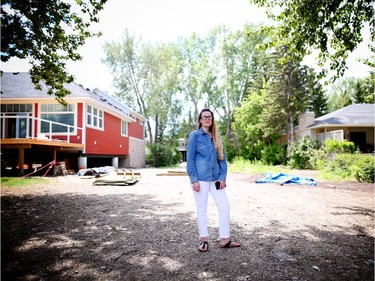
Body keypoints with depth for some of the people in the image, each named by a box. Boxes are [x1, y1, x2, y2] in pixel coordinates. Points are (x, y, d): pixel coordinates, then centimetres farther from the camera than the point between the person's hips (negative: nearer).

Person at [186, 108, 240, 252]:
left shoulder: (216, 137, 12)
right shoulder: (194, 135, -2)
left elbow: (222, 158, 11)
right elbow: (190, 159, -7)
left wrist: (222, 177, 0)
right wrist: (194, 180, -13)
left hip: (216, 178, 5)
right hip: (200, 178, -5)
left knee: (224, 206, 4)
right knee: (202, 209, 5)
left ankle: (225, 240, 16)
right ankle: (204, 240, 18)